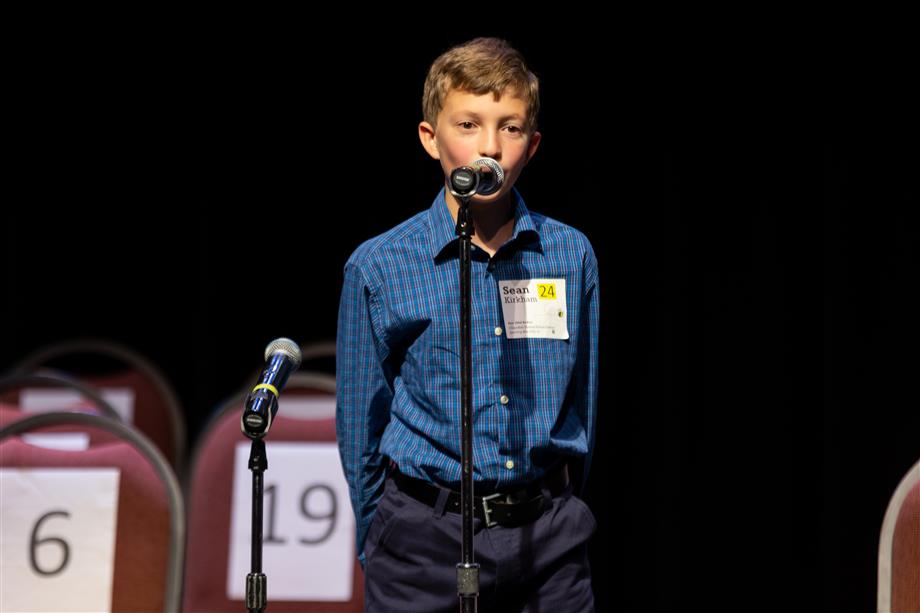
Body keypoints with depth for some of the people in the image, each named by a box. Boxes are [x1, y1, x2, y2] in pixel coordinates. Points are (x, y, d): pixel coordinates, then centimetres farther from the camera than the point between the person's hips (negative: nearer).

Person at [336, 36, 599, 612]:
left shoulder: (571, 255, 5)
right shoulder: (379, 268, -1)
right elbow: (360, 429, 6)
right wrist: (379, 546, 8)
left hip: (547, 538, 2)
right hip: (427, 537, -2)